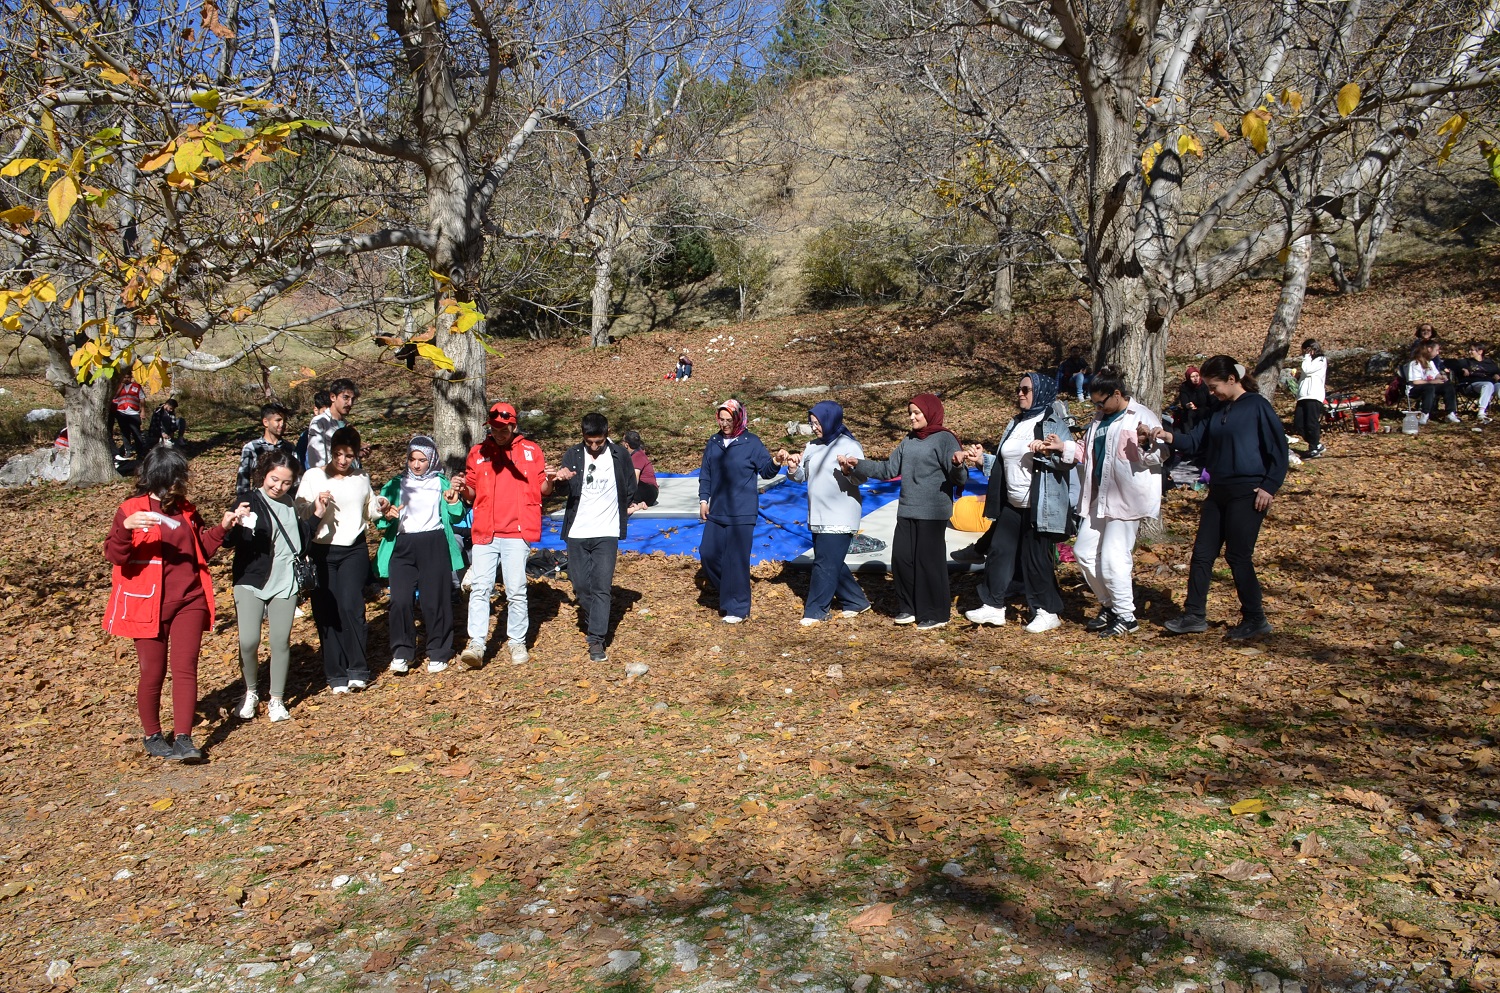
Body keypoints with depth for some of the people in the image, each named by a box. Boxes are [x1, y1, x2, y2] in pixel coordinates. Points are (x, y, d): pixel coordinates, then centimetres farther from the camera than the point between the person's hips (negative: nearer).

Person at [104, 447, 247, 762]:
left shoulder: (186, 510, 10)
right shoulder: (132, 510, -6)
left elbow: (202, 550, 15)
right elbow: (114, 556, -13)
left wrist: (222, 527, 1)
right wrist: (126, 528, -31)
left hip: (189, 601, 4)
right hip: (149, 604, -3)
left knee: (185, 668, -4)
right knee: (153, 673, 6)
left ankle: (183, 739, -4)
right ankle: (153, 736, 24)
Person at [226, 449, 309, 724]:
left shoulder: (292, 505, 8)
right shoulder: (249, 502, -6)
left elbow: (301, 541, 10)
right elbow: (231, 540, -13)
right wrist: (236, 525, -33)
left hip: (285, 583, 3)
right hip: (250, 581, -3)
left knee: (280, 641, 4)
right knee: (248, 641, -9)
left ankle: (276, 700, 19)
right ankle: (251, 692, 18)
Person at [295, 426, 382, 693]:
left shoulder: (362, 479, 11)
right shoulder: (313, 476, 1)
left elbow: (370, 512, 24)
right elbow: (298, 512, -4)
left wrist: (380, 508, 3)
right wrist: (316, 509, -23)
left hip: (354, 550, 1)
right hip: (322, 551, -1)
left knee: (350, 606, -12)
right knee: (326, 612, -1)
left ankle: (358, 670, -3)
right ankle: (336, 674, 8)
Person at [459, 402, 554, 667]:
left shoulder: (532, 450, 6)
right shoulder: (478, 452, 11)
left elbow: (543, 489, 9)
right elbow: (472, 493, 14)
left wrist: (550, 481, -12)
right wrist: (463, 489, -7)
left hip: (517, 532, -2)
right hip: (484, 532, 2)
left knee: (516, 590, -1)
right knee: (479, 588, -5)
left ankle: (517, 642, 12)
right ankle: (476, 644, -5)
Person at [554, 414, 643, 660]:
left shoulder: (620, 455, 0)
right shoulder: (572, 455, 2)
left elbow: (630, 488, 14)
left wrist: (630, 505, 2)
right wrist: (561, 478, -27)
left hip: (607, 533, -2)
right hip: (577, 532, 2)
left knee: (601, 586, -7)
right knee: (580, 585, 7)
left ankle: (597, 640, -5)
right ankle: (593, 621, 32)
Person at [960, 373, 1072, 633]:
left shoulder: (1054, 424, -7)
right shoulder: (1014, 424, 15)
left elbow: (1069, 461, -16)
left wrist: (1048, 452, -32)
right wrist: (982, 460, 3)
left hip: (1040, 506, -8)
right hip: (1012, 504, 8)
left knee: (1036, 558, -2)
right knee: (998, 551, 8)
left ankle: (1048, 612, 13)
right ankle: (993, 606, 18)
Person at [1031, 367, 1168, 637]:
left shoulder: (1143, 417, -10)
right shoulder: (1099, 419, 15)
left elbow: (1160, 454, -14)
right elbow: (1087, 452, 24)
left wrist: (1152, 446, -35)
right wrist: (1063, 446, 10)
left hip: (1126, 500, -9)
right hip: (1099, 498, 9)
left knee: (1113, 558, -8)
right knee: (1084, 553, 12)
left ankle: (1126, 617, 7)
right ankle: (1110, 605, 28)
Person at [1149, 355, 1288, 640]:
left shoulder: (1257, 406, -7)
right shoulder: (1218, 411, 13)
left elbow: (1278, 448, -10)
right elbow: (1197, 442, 9)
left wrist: (1270, 486, -15)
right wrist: (1168, 436, -8)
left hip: (1248, 493, -8)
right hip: (1219, 491, 8)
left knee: (1238, 555, -4)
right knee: (1202, 553, 6)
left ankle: (1255, 619, 10)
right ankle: (1194, 615, 13)